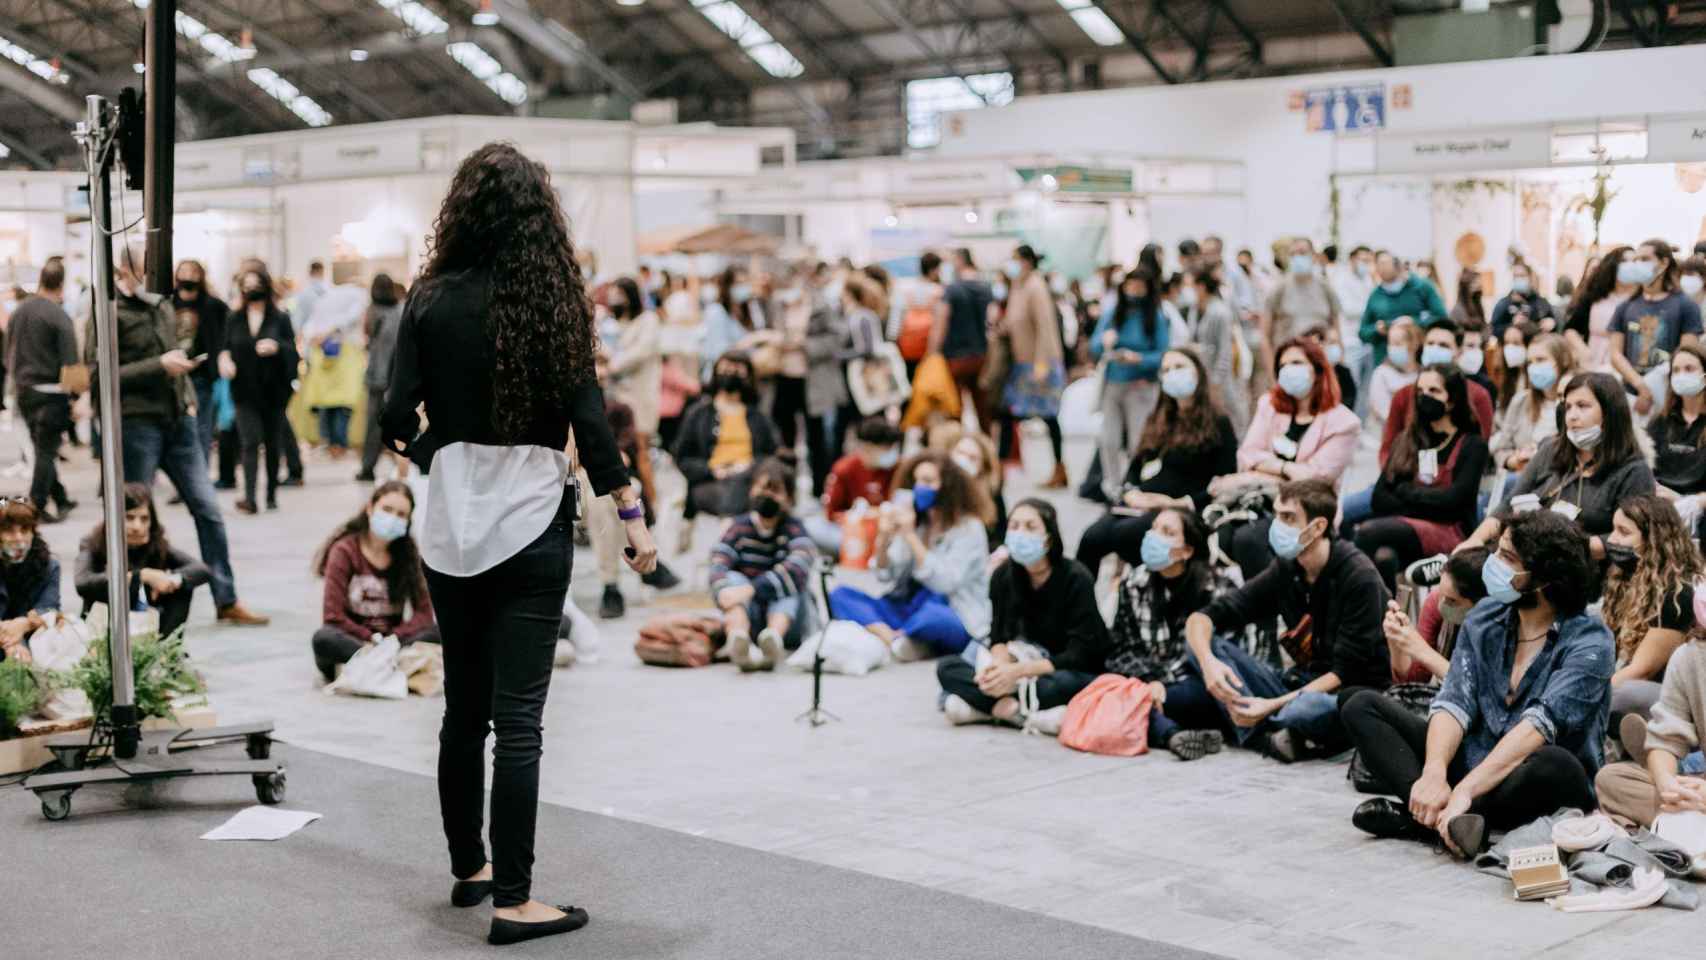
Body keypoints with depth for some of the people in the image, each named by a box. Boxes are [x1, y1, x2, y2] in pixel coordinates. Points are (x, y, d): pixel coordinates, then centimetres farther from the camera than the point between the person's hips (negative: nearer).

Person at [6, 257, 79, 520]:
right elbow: (69, 363, -17)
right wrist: (74, 397, -13)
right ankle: (37, 506, -2)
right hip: (50, 391, -6)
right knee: (47, 450, 0)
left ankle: (60, 498, 24)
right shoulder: (59, 317, -14)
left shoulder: (18, 312, 6)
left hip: (24, 390, 6)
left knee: (41, 448, 15)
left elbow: (9, 356, 14)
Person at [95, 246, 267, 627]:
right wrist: (159, 366, -17)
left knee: (208, 509, 4)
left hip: (178, 420, 6)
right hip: (136, 424, -6)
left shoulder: (160, 306, 13)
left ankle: (227, 601, 9)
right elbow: (98, 374, -15)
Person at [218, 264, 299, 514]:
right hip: (246, 392, 0)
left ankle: (272, 495, 21)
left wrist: (277, 346, -25)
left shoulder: (280, 319, 1)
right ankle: (249, 498, -18)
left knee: (273, 444, 7)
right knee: (251, 442, -11)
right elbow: (226, 349, 12)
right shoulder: (235, 320, 7)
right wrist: (224, 358, -10)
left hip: (273, 391, 0)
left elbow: (293, 351, -5)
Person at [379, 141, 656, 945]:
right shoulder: (555, 298, -5)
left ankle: (468, 869, 28)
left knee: (463, 706, 15)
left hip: (452, 520, 3)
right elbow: (585, 414, -8)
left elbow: (398, 418, -5)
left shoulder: (432, 298, -2)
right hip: (530, 519, -2)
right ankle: (513, 901, -2)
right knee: (517, 716, -3)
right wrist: (631, 515, -2)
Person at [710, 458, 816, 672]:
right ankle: (738, 639, -55)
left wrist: (753, 589, -38)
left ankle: (774, 637, -58)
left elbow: (799, 567, -25)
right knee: (734, 579, -22)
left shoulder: (793, 529, -3)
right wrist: (723, 591, -36)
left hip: (785, 616, -1)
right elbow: (718, 564, -12)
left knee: (790, 583, -26)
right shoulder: (740, 526, 4)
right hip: (749, 615, 1)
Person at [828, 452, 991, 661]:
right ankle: (895, 641, -32)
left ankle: (881, 637, -12)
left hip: (954, 623, -6)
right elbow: (886, 575, 2)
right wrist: (883, 537, -16)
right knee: (840, 595, -12)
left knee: (931, 612, -41)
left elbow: (944, 583, -20)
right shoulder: (915, 521, 7)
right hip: (909, 611, 6)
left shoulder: (969, 528, -8)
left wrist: (910, 536, -23)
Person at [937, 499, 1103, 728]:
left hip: (1073, 673, -5)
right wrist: (999, 666, -24)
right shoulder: (1003, 576, -2)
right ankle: (1014, 708, -31)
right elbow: (999, 638, 1)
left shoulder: (1075, 579, -17)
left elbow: (1079, 655, -20)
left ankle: (986, 706, -27)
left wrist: (1017, 672, -29)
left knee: (1066, 684, -41)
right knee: (947, 668, -14)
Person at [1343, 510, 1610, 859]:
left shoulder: (1589, 641, -14)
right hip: (1474, 762, 6)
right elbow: (1455, 702, -7)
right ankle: (1432, 806, -30)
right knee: (1363, 707, -6)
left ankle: (1416, 817, -29)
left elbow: (1539, 724, -27)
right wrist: (1433, 772, -27)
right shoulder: (1485, 617, 3)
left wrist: (1465, 790, -36)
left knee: (1554, 765, -40)